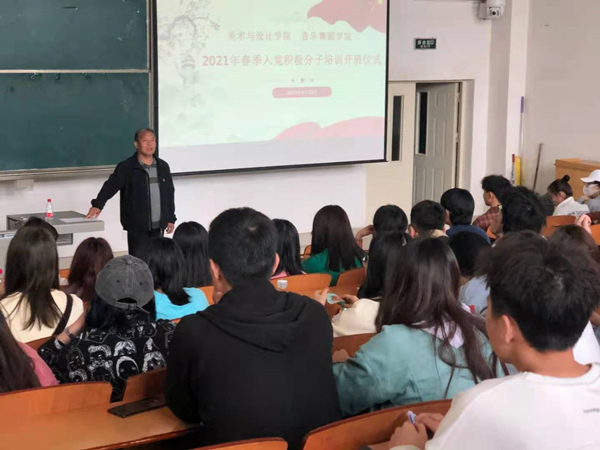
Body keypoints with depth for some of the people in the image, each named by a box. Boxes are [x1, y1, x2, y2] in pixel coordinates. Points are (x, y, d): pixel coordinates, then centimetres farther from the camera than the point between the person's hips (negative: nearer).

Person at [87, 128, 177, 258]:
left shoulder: (163, 166, 9)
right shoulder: (126, 167, -7)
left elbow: (169, 193, 15)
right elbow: (110, 186, -17)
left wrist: (171, 218, 14)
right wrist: (98, 204, -33)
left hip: (158, 227, 5)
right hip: (137, 227, -5)